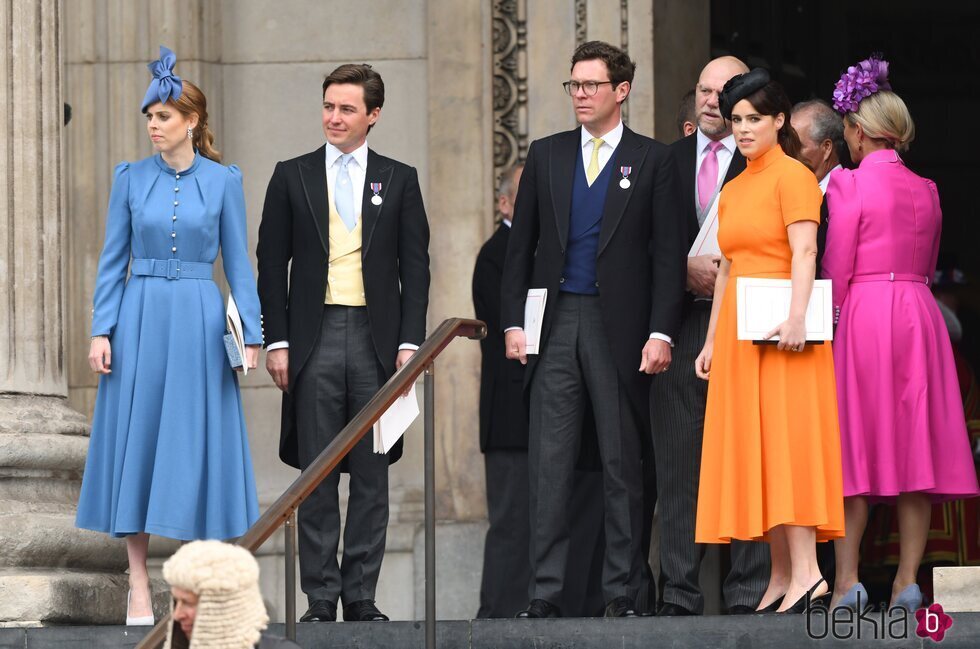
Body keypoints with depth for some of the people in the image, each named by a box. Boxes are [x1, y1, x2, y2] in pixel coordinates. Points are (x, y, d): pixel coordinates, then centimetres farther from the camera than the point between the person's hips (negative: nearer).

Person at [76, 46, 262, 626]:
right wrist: (102, 330, -4)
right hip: (140, 319, 1)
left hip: (199, 322, -1)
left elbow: (238, 262, 3)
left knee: (197, 441, 0)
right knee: (136, 442, 1)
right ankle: (139, 586, 6)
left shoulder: (223, 181, 2)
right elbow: (114, 260, 5)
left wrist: (252, 333, -4)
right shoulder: (132, 179, 4)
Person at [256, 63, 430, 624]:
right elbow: (272, 265, 7)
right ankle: (321, 596, 2)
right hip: (315, 338, 0)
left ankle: (362, 595, 7)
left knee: (372, 473, 2)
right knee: (317, 474, 0)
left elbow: (415, 266, 6)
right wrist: (277, 341, -1)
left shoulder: (399, 180, 8)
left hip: (377, 338, 0)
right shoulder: (293, 177, 7)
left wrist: (410, 342, -2)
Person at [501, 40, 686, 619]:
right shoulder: (547, 156, 12)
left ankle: (622, 593, 6)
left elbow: (668, 254, -1)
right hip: (554, 324, 3)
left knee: (622, 463, 2)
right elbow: (522, 245, 13)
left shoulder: (653, 161, 3)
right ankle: (546, 591, -1)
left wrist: (661, 332, -9)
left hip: (619, 326, -2)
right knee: (550, 462, -1)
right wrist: (513, 322, 3)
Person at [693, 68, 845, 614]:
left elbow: (805, 250, -16)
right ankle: (782, 575, 4)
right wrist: (712, 341, 18)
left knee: (785, 439, -14)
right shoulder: (733, 189, 19)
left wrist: (796, 318, -27)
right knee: (750, 447, 4)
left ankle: (807, 571, -20)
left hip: (778, 330, -8)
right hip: (738, 333, 8)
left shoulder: (792, 175, -5)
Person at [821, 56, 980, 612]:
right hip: (920, 313, 4)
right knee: (916, 442, 3)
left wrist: (834, 312, 8)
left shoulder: (851, 185, -6)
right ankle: (908, 579, -1)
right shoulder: (926, 190, 10)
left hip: (865, 315, -4)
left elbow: (837, 272, -6)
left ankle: (848, 578, -3)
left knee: (857, 443, 0)